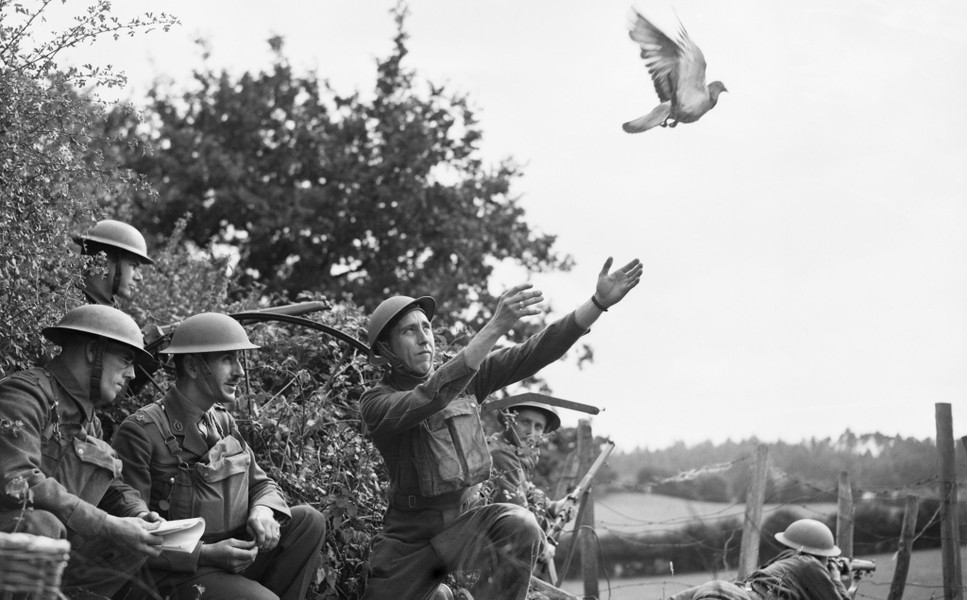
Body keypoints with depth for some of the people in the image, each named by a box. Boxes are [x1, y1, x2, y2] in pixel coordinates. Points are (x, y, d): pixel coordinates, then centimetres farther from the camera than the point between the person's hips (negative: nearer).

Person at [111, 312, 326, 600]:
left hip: (234, 556, 8)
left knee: (309, 521, -5)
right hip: (181, 574, -8)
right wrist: (205, 553, -22)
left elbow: (262, 484, 19)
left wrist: (263, 511, -6)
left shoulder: (223, 421, 11)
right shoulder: (141, 431, -13)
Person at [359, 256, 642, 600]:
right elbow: (429, 399, -31)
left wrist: (600, 303, -17)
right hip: (409, 533, -2)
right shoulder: (376, 403, -11)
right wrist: (495, 328, -40)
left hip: (465, 518, 2)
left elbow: (534, 353, -5)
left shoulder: (465, 377, 3)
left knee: (519, 528, -29)